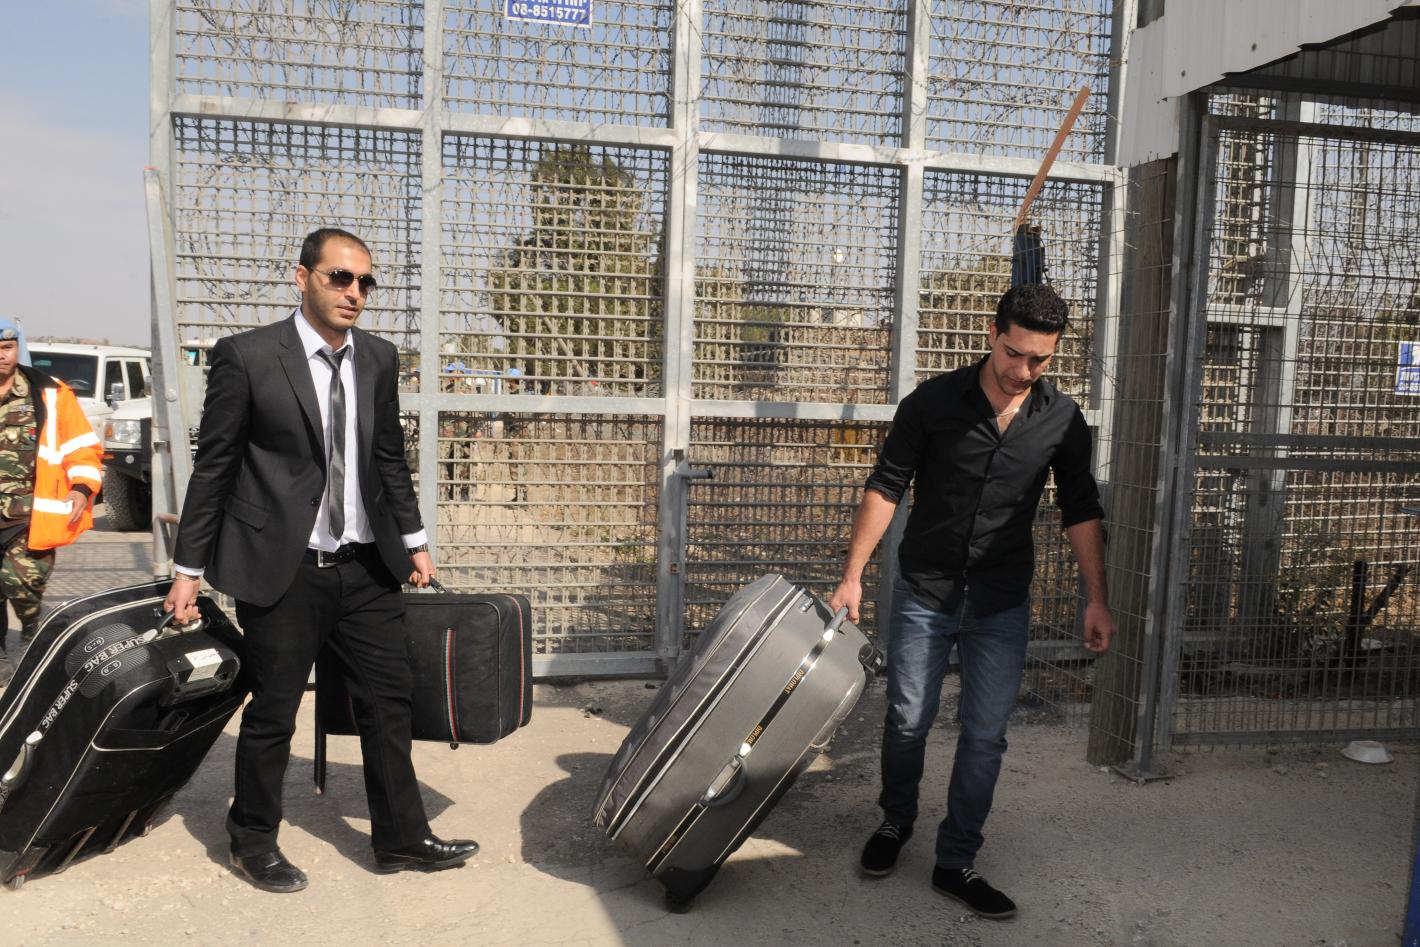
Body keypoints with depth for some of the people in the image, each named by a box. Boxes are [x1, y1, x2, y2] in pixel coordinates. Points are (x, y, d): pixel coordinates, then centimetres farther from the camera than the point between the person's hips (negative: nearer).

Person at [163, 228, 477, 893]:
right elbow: (212, 466, -4)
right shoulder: (246, 357, -8)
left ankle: (401, 840, 25)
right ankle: (253, 845, 31)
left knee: (389, 700, 9)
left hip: (365, 566, 5)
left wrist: (413, 541, 15)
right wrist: (188, 568, -2)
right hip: (282, 568, -4)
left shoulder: (379, 359, 7)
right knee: (272, 714, 8)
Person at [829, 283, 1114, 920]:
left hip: (1002, 605, 2)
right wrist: (852, 575, -10)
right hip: (924, 594, -1)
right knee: (907, 722, 9)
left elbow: (1080, 510, 5)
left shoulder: (1062, 420, -3)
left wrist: (1096, 599, 2)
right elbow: (885, 488, -7)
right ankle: (895, 823, 36)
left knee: (985, 736, 3)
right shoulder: (933, 402, -11)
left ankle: (956, 863, 19)